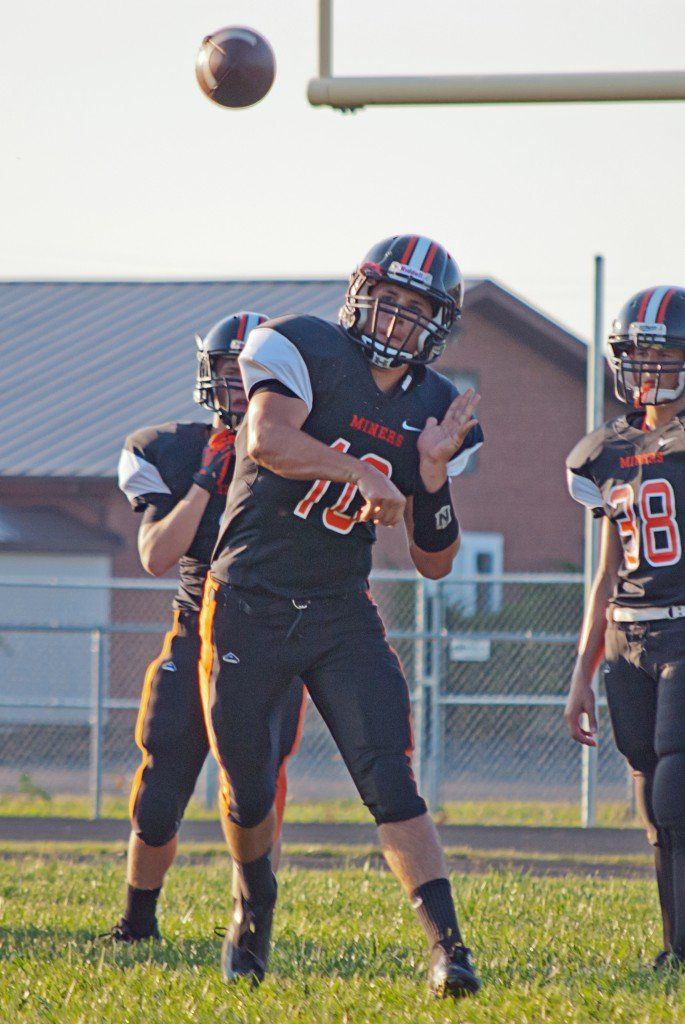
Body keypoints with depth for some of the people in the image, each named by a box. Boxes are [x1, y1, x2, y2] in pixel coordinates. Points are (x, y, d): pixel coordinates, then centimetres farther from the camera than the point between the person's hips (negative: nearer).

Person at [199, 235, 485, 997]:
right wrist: (363, 472, -31)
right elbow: (267, 439, -30)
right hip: (249, 610, -3)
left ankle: (446, 943, -20)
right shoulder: (308, 352, -9)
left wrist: (433, 474, -9)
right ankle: (254, 906, 38)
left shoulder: (432, 410, 5)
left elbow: (434, 563, 6)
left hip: (341, 614, 3)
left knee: (390, 782, -13)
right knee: (249, 793, 8)